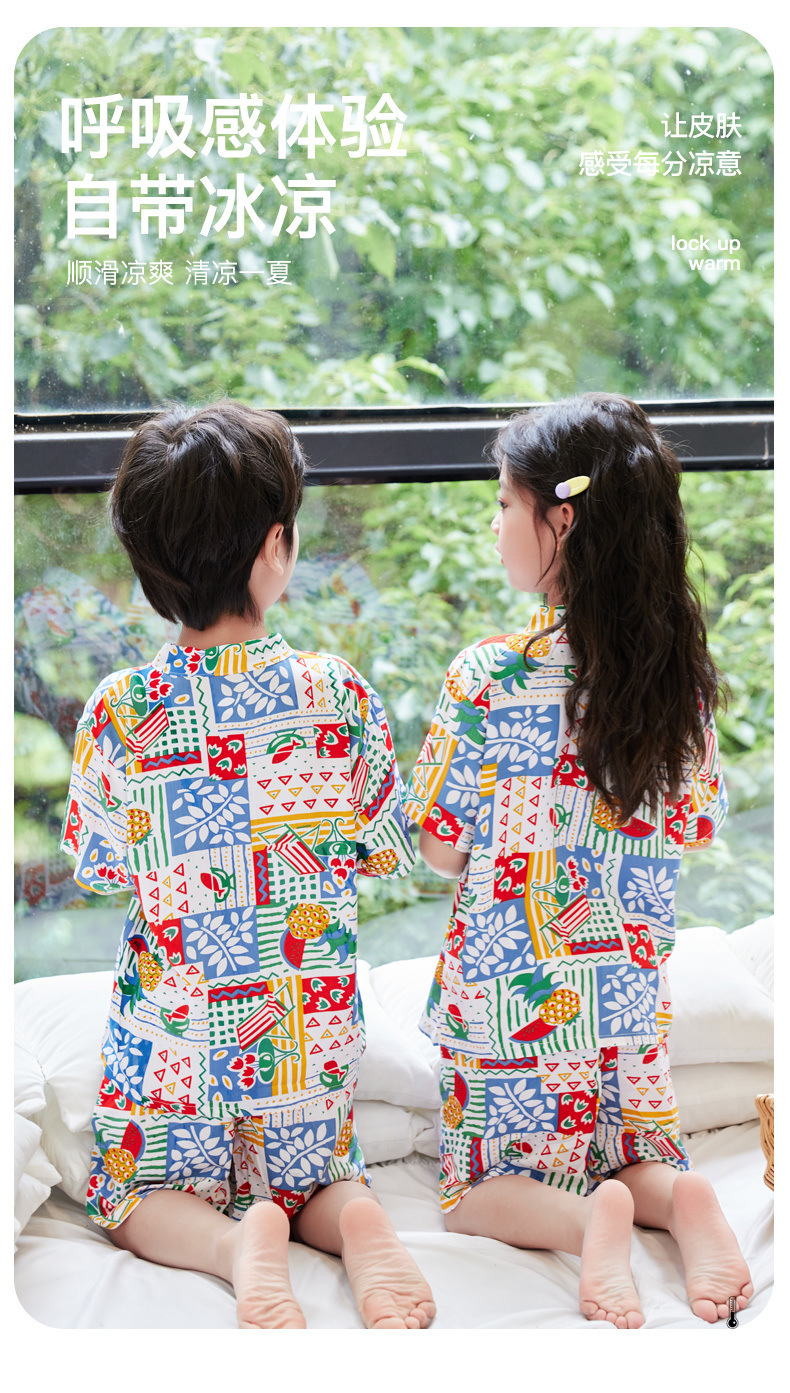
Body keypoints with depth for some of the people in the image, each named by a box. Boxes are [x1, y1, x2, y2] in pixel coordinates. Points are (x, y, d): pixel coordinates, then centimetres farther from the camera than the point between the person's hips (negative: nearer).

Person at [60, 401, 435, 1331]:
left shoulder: (118, 711, -16)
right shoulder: (340, 696, -14)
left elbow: (98, 869, -2)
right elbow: (384, 853, -1)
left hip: (170, 1036, -1)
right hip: (314, 1039, 2)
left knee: (134, 1201, 21)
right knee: (315, 1179, 27)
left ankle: (236, 1241, -10)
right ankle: (353, 1217, -7)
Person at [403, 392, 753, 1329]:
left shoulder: (485, 679, -19)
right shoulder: (681, 671, -5)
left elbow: (441, 852, -11)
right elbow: (693, 829, 5)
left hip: (509, 991, -4)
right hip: (631, 984, 4)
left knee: (478, 1194, 14)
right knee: (630, 1153, 26)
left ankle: (586, 1219, -15)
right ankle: (677, 1196, -6)